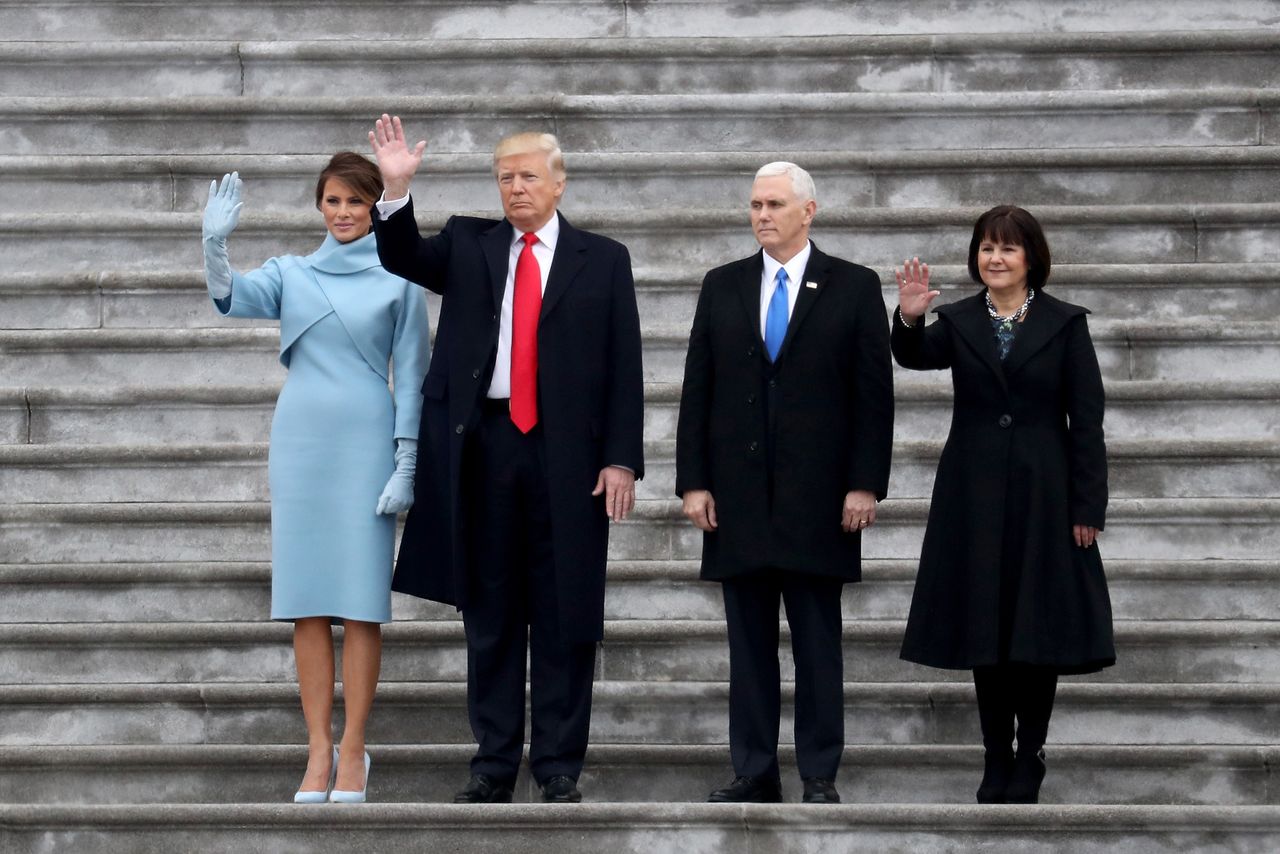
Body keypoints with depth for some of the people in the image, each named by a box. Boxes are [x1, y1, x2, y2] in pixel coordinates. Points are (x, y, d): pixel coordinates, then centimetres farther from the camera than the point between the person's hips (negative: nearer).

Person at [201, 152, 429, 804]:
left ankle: (352, 750, 3)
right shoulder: (289, 273, 8)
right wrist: (215, 243, -28)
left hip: (367, 444, -2)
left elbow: (410, 375, 2)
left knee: (360, 602, -2)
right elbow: (233, 300, -10)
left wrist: (405, 463, -5)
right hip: (300, 439, 2)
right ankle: (318, 750, 7)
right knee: (307, 601, 3)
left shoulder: (399, 280, 3)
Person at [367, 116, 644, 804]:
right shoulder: (468, 244, 12)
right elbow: (403, 259, -3)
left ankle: (560, 767, 9)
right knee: (489, 612, 7)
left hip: (566, 454, -2)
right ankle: (494, 764, 14)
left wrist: (621, 459, -5)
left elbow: (624, 367, 2)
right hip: (482, 445, 2)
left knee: (564, 616, 2)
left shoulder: (602, 260, 6)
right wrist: (396, 190, -19)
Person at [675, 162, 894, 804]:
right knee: (748, 642, 5)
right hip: (737, 495, 3)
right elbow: (697, 390, 8)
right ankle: (754, 772, 10)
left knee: (818, 644, 2)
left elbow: (874, 394, -1)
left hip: (817, 496, -2)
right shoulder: (722, 287, 10)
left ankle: (819, 776, 7)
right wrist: (693, 481, 0)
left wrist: (865, 485, -8)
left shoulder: (854, 288, 2)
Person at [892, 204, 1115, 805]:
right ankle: (996, 761, 14)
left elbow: (1086, 421, -2)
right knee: (985, 627, 5)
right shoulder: (957, 321, 5)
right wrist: (908, 319, -37)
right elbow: (916, 356, -16)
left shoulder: (1065, 324, 0)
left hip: (1042, 495, -1)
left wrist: (1087, 507, -7)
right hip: (975, 495, 2)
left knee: (1039, 623, 2)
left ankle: (1029, 760, 12)